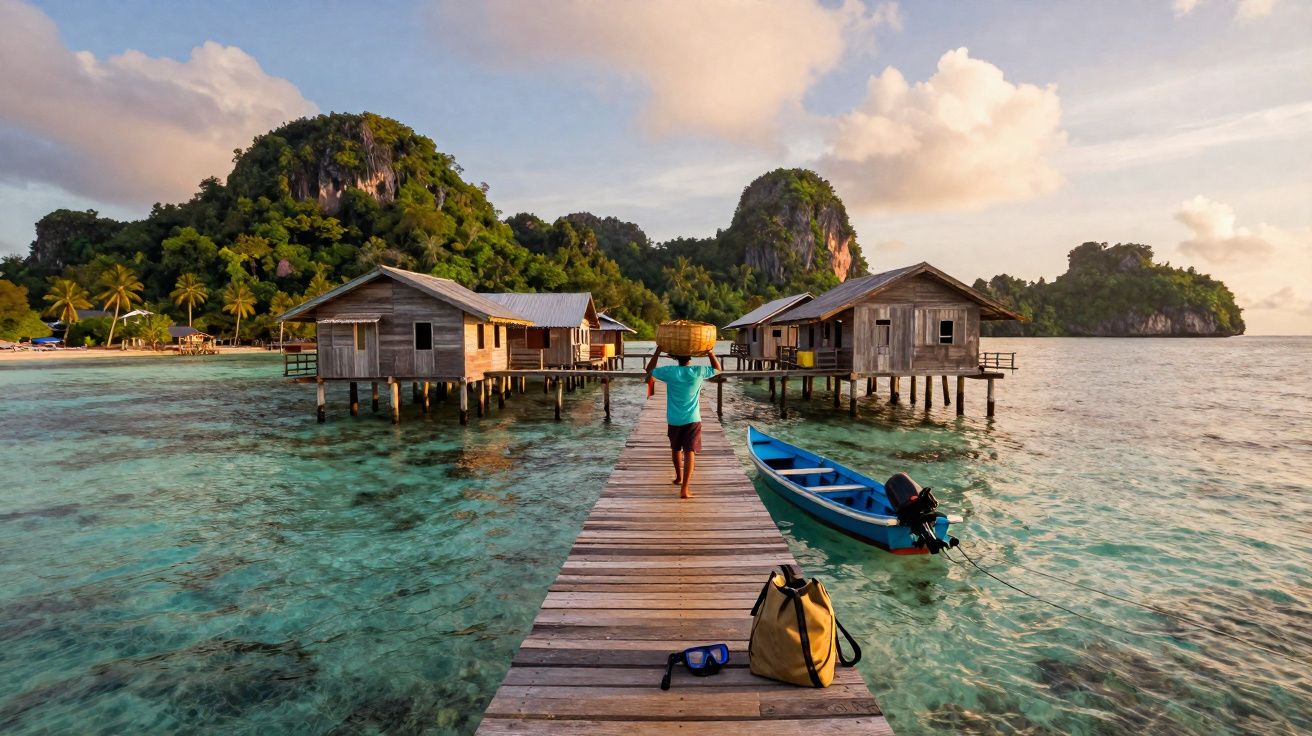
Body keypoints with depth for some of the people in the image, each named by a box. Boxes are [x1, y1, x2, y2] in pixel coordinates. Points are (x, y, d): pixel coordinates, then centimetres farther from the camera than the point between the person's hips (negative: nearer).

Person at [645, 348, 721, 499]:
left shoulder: (669, 372, -11)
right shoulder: (698, 372, -11)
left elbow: (649, 369, 7)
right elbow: (717, 368, 8)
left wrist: (658, 350, 6)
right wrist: (710, 353, 6)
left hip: (674, 420, 2)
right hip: (692, 420, -2)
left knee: (676, 449, 22)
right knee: (689, 452, -3)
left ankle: (679, 477, 43)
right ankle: (684, 489, -11)